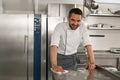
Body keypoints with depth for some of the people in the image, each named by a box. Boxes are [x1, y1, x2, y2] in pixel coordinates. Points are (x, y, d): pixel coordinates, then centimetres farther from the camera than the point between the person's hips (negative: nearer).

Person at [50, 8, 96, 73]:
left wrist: (92, 62, -26)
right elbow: (54, 46, -35)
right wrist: (54, 65, -48)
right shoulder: (60, 27, -23)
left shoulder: (82, 27, -12)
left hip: (72, 58, 3)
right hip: (59, 57, -3)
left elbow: (87, 45, -14)